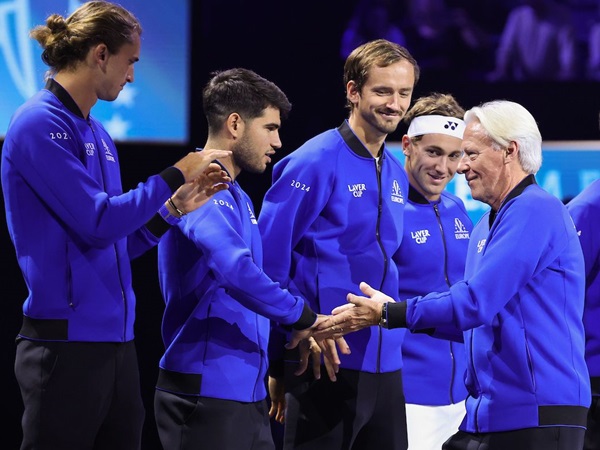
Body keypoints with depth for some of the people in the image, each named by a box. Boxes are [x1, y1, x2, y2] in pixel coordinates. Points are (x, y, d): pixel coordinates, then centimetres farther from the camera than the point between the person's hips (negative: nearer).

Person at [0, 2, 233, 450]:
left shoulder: (98, 135, 14)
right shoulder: (41, 124, -11)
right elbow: (97, 223, -17)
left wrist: (175, 206, 9)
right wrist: (175, 175, -8)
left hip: (115, 339, 8)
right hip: (68, 341, -8)